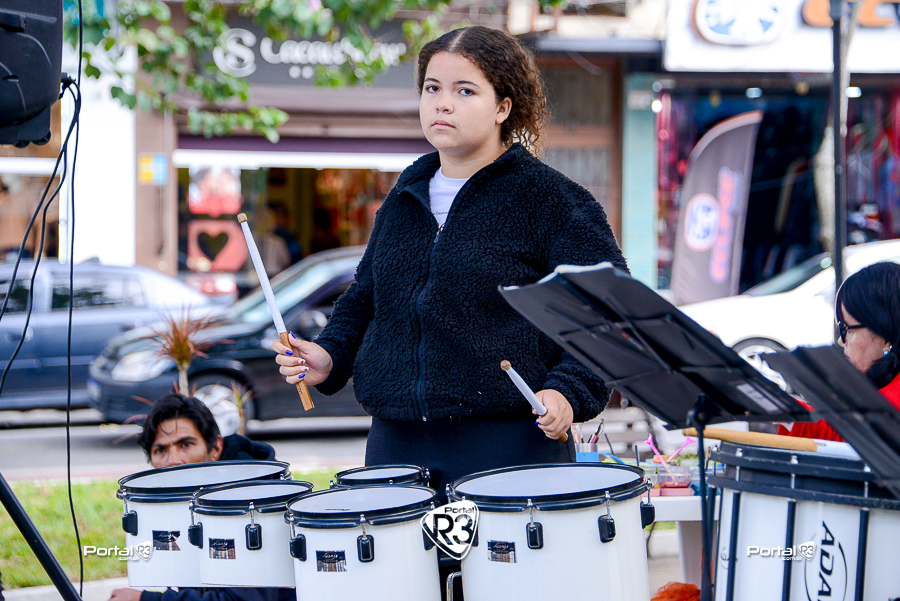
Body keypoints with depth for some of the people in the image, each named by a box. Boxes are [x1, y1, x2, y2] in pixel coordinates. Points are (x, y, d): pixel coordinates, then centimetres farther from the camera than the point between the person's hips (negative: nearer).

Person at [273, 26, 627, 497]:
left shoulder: (550, 200, -4)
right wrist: (330, 355, 8)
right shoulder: (404, 197, 15)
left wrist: (569, 390, -19)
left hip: (511, 445, -5)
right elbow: (366, 296, 26)